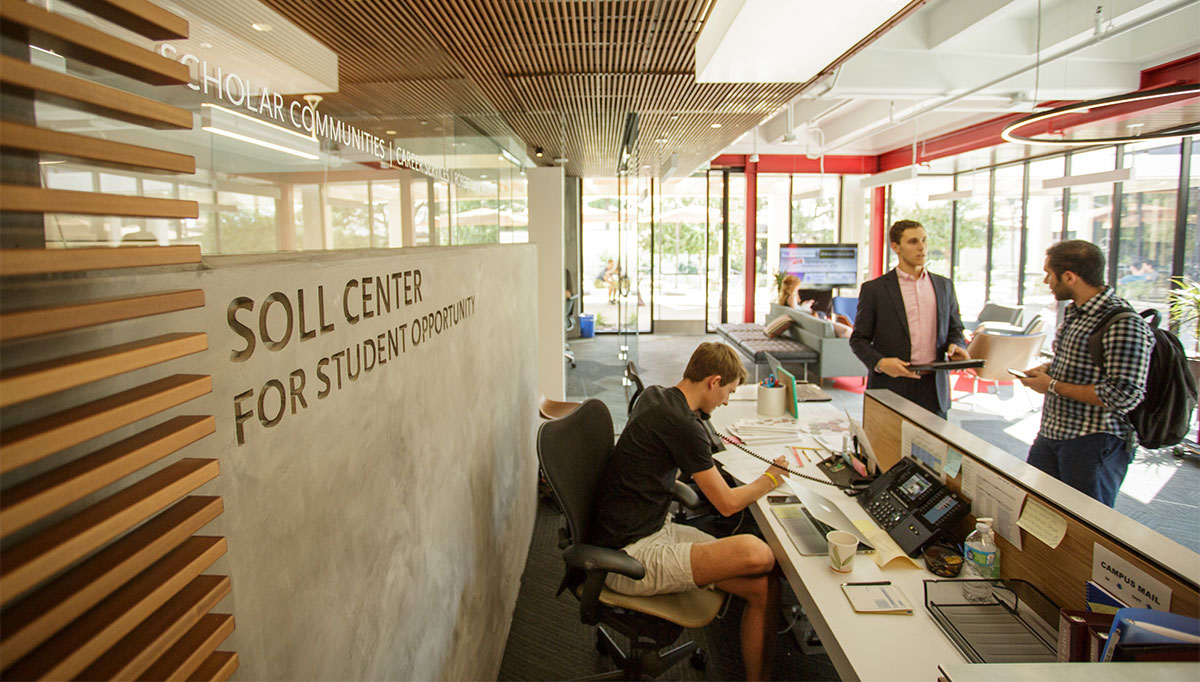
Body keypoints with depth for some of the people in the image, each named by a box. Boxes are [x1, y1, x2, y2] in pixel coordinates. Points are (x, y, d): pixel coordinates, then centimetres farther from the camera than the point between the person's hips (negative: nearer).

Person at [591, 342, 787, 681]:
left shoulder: (654, 395, 9)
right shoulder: (681, 425, -20)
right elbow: (727, 503, -11)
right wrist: (771, 478, 6)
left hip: (655, 529, 10)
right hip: (631, 557, -10)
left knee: (764, 586, -4)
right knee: (756, 554, -29)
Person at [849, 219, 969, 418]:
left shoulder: (944, 286, 13)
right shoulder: (874, 289, 0)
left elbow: (955, 330, 20)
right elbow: (858, 339, 1)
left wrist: (956, 346, -2)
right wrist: (879, 362, -16)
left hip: (934, 389, 3)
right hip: (890, 387, -3)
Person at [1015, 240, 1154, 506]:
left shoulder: (1123, 324, -20)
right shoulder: (1074, 312, 11)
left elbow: (1125, 396, -26)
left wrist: (1053, 386, -18)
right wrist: (1047, 370, 7)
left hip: (1094, 444, -9)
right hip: (1051, 434, 9)